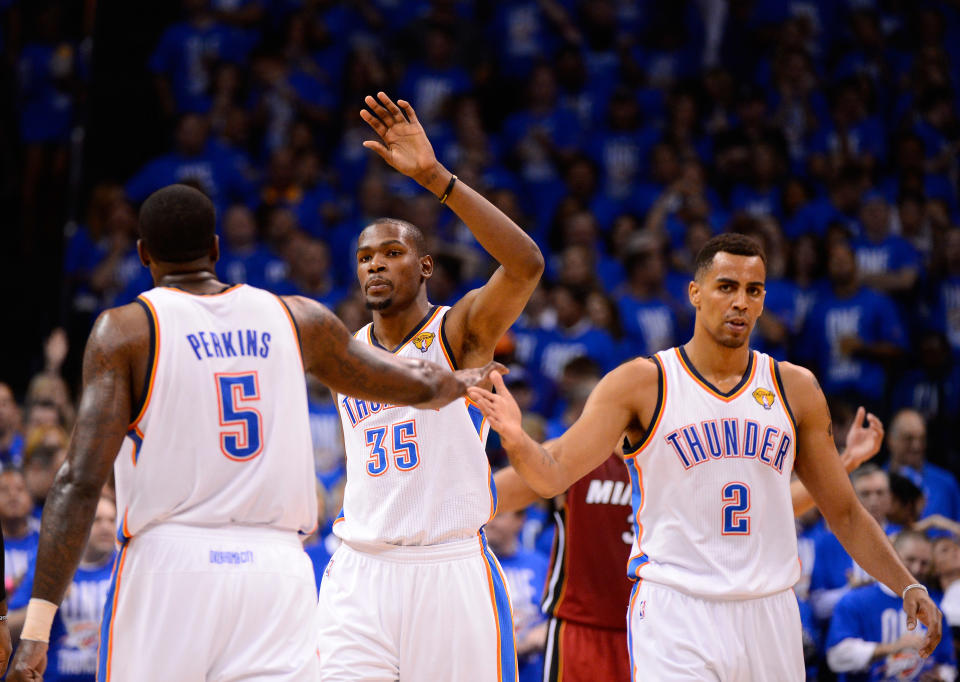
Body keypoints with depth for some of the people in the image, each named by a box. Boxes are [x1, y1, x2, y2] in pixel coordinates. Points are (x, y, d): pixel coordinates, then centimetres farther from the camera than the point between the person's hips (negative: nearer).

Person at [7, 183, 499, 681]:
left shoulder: (125, 330, 0)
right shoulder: (296, 319, 12)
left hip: (167, 568, -2)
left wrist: (37, 626, -12)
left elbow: (81, 481, -10)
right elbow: (418, 388, 27)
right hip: (278, 571, 2)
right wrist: (463, 382, 51)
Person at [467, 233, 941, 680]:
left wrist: (907, 586, 6)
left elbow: (844, 513, 16)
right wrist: (516, 441, -31)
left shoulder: (795, 389, 9)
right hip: (675, 618, -4)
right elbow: (554, 474, -9)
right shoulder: (641, 383, -2)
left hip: (770, 615, 4)